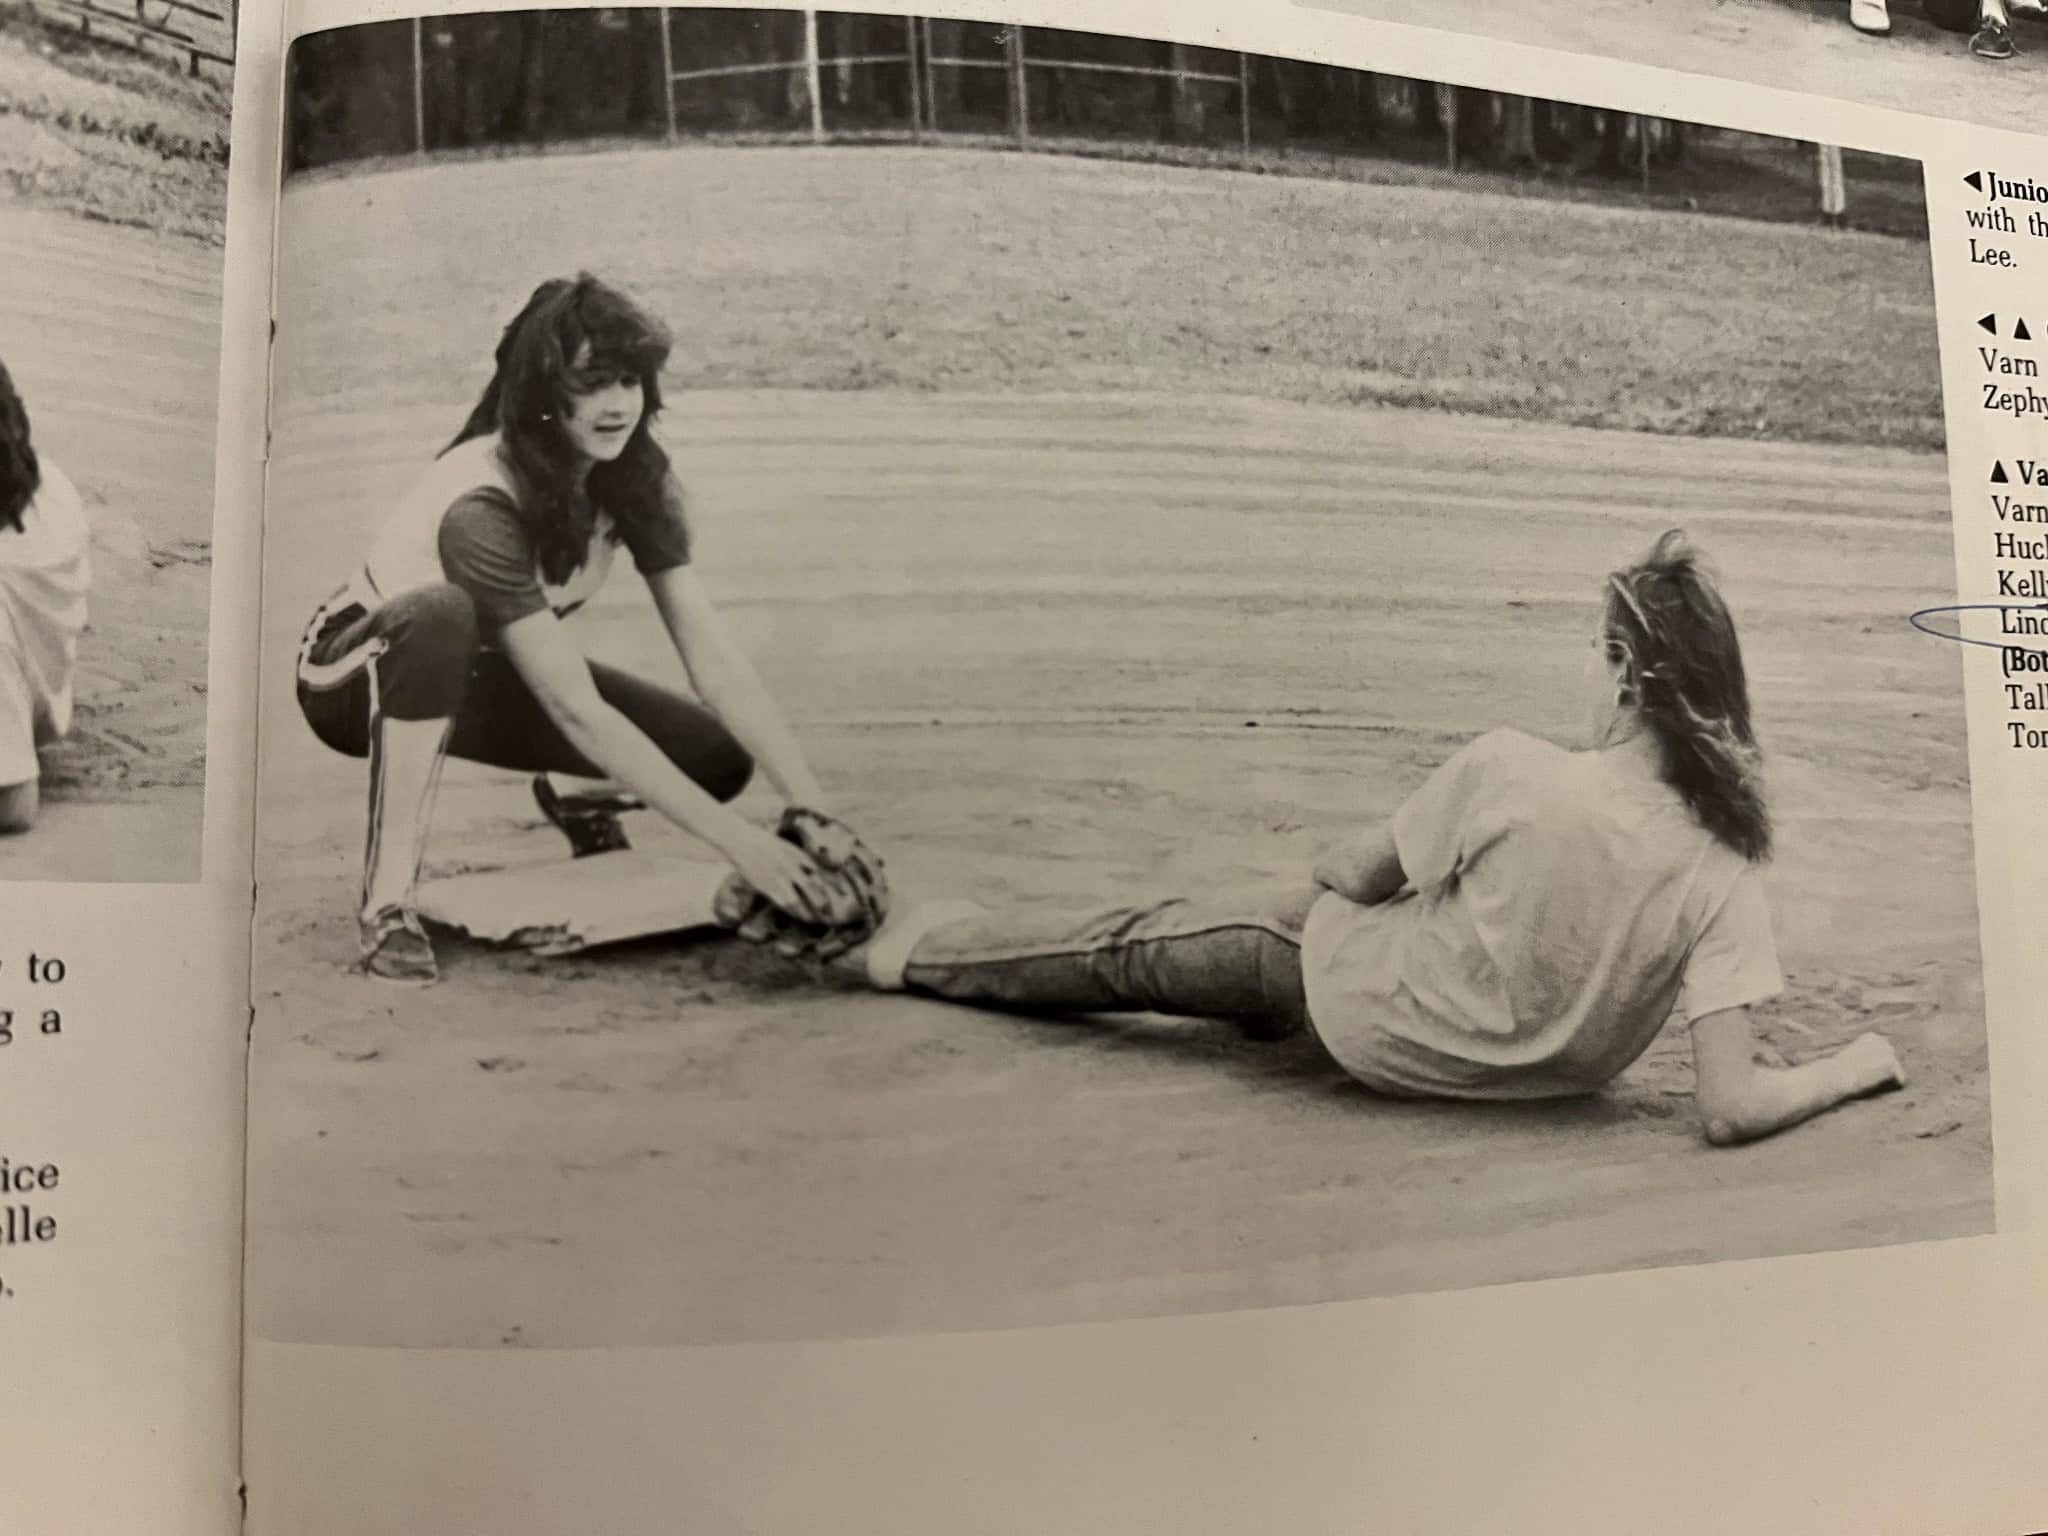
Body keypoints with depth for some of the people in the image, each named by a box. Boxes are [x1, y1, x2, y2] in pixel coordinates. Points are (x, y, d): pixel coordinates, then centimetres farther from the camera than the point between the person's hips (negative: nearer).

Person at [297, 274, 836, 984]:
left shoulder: (634, 479, -16)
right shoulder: (482, 504, -34)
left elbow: (713, 656, -20)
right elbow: (577, 711, -39)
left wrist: (817, 813, -29)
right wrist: (737, 840, -42)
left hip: (477, 677, 5)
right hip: (365, 674, -5)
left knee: (716, 756, -15)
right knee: (443, 613, -42)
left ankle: (573, 797, 18)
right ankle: (386, 901, -28)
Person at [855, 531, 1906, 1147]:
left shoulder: (1510, 772, -28)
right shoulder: (1724, 867, -20)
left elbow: (1347, 873, -11)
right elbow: (1729, 1110, -22)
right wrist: (1856, 1065, -5)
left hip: (1381, 1030, -4)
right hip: (1562, 1077, 4)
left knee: (1151, 945, 17)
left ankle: (930, 954, 40)